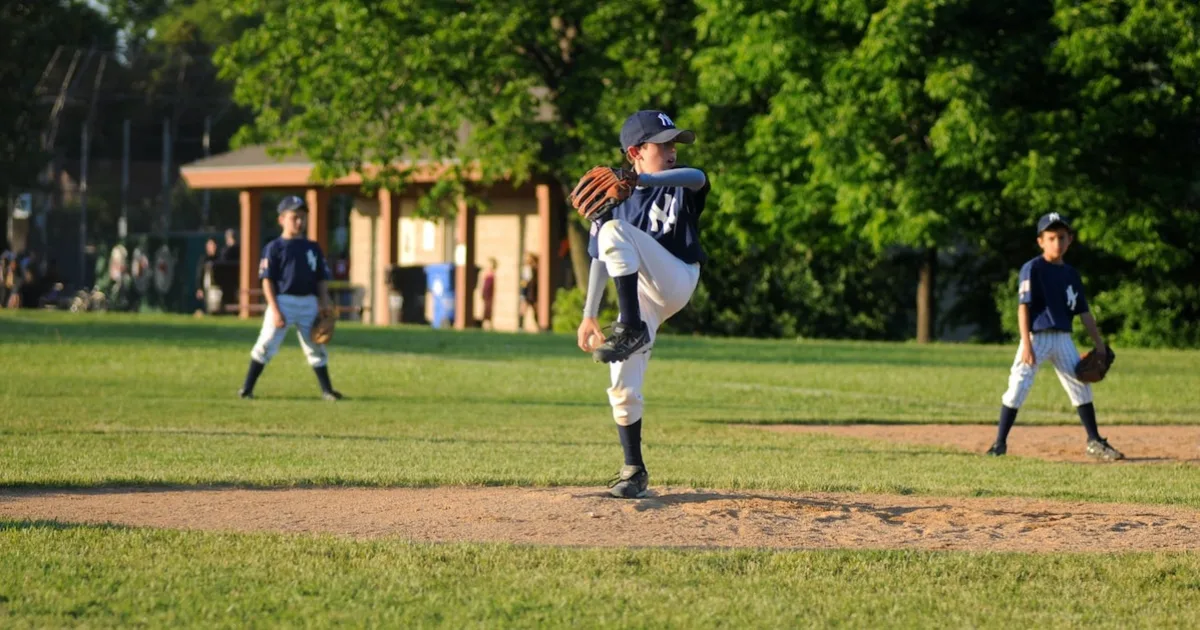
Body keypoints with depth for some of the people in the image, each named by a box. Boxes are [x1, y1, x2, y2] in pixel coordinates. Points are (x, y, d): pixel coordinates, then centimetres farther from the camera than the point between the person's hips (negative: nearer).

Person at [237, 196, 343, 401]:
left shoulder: (313, 248, 11)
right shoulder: (274, 248, -2)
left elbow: (321, 281, 13)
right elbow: (267, 281, -6)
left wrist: (325, 308, 3)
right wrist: (275, 310, -14)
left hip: (309, 303, 4)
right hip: (282, 301, -4)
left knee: (316, 347, 8)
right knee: (266, 345, -6)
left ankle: (327, 390, 15)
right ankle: (247, 389, -1)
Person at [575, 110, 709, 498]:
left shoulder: (679, 185, 0)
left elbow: (696, 177, -27)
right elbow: (600, 260, 9)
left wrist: (640, 180, -45)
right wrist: (589, 316, 0)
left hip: (677, 282, -3)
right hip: (638, 296, 3)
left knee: (615, 230, -27)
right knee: (623, 389, -5)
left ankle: (631, 330, -29)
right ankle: (634, 471, 11)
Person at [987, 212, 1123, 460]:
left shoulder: (1071, 274, 12)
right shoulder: (1033, 269, -6)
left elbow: (1083, 312, 16)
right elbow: (1023, 306, -12)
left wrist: (1100, 344, 11)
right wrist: (1026, 344, -20)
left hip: (1063, 339, 6)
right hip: (1037, 336, -6)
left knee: (1081, 386, 7)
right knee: (1017, 388, -12)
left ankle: (1094, 442, 18)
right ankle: (999, 444, -5)